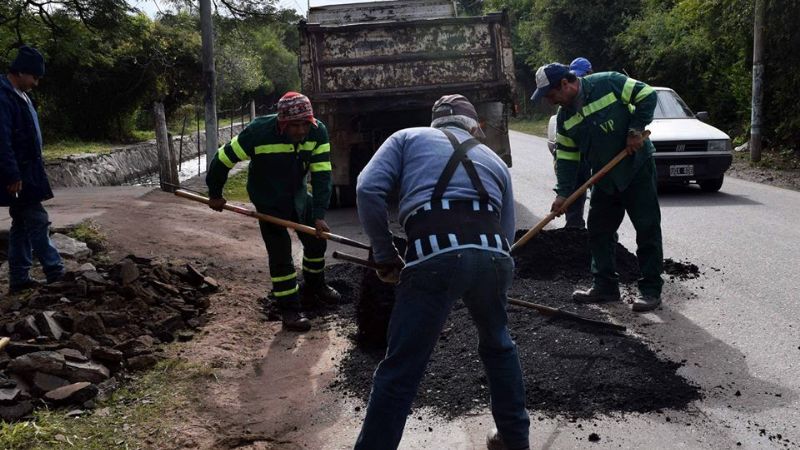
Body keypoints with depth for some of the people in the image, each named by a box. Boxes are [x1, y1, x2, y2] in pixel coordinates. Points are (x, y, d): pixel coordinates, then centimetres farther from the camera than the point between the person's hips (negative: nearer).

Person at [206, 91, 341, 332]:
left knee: (317, 240, 13)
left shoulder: (318, 132, -23)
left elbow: (322, 175, -22)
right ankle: (290, 308, 3)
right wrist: (215, 194, -7)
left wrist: (319, 215, -28)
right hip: (268, 198, -4)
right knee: (280, 253, -8)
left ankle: (315, 287, 36)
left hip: (298, 193, 5)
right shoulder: (259, 132, -32)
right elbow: (223, 159, -20)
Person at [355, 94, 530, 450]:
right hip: (493, 253, 4)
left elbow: (368, 190, 8)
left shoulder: (408, 137, 24)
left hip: (435, 255, -3)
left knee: (400, 371, 4)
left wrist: (385, 256, 15)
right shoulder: (494, 159, 32)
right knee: (498, 346, 30)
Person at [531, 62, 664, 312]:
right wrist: (563, 193, -4)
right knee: (599, 231, 8)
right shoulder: (565, 117, 3)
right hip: (604, 178, 6)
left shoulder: (608, 83, -15)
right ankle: (605, 286, 19)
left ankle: (651, 289, 4)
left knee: (648, 229, -3)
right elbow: (565, 156, 4)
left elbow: (647, 95, -10)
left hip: (637, 168, -6)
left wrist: (636, 129, -17)